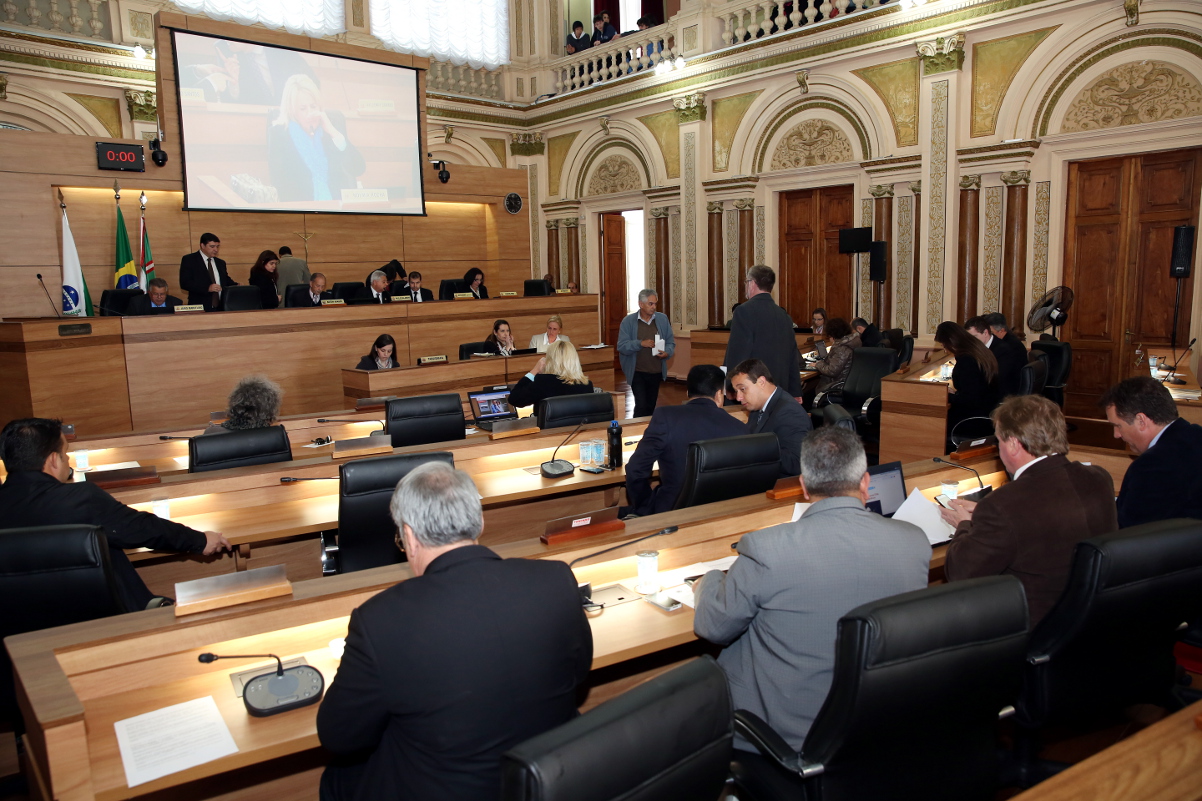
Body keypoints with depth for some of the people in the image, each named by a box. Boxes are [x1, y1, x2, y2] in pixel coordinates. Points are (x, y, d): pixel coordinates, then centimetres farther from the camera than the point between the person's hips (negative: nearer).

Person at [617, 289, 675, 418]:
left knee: (651, 406, 12)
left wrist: (667, 352, -14)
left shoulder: (662, 319, 5)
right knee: (641, 406, -10)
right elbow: (622, 346, -10)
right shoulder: (628, 321, -4)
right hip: (637, 372, -3)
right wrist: (640, 343, -24)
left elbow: (670, 342, 8)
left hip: (656, 372, 4)